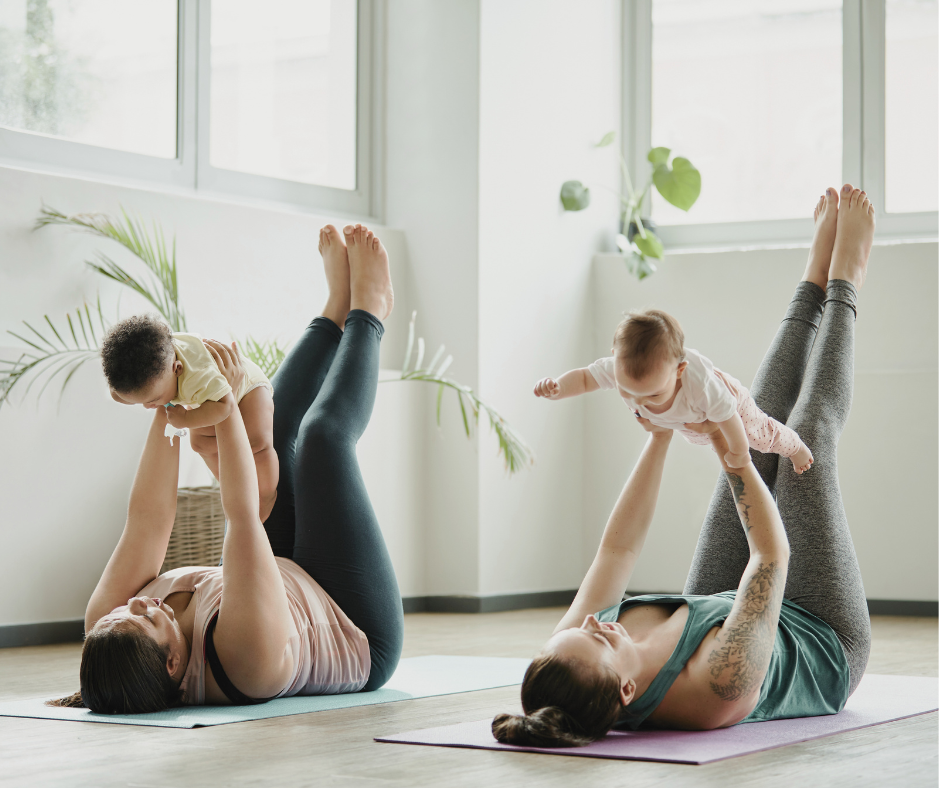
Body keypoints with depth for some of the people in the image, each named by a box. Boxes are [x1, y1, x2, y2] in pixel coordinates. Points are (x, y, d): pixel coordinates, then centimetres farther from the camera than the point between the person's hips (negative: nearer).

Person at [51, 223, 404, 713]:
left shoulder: (107, 635, -30)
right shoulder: (245, 652, -47)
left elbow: (148, 519, -22)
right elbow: (242, 511, -43)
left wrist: (166, 411, -22)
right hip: (364, 638, -5)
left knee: (270, 428, 4)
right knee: (324, 433, -9)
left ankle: (339, 308, 29)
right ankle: (366, 313, 21)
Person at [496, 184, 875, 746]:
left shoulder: (562, 672, -33)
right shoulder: (720, 685, -49)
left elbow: (617, 549, -18)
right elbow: (772, 554, -37)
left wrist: (660, 439, -14)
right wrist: (727, 449, -35)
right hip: (830, 645, -4)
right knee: (809, 436, -3)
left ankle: (817, 283, 28)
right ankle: (842, 286, 24)